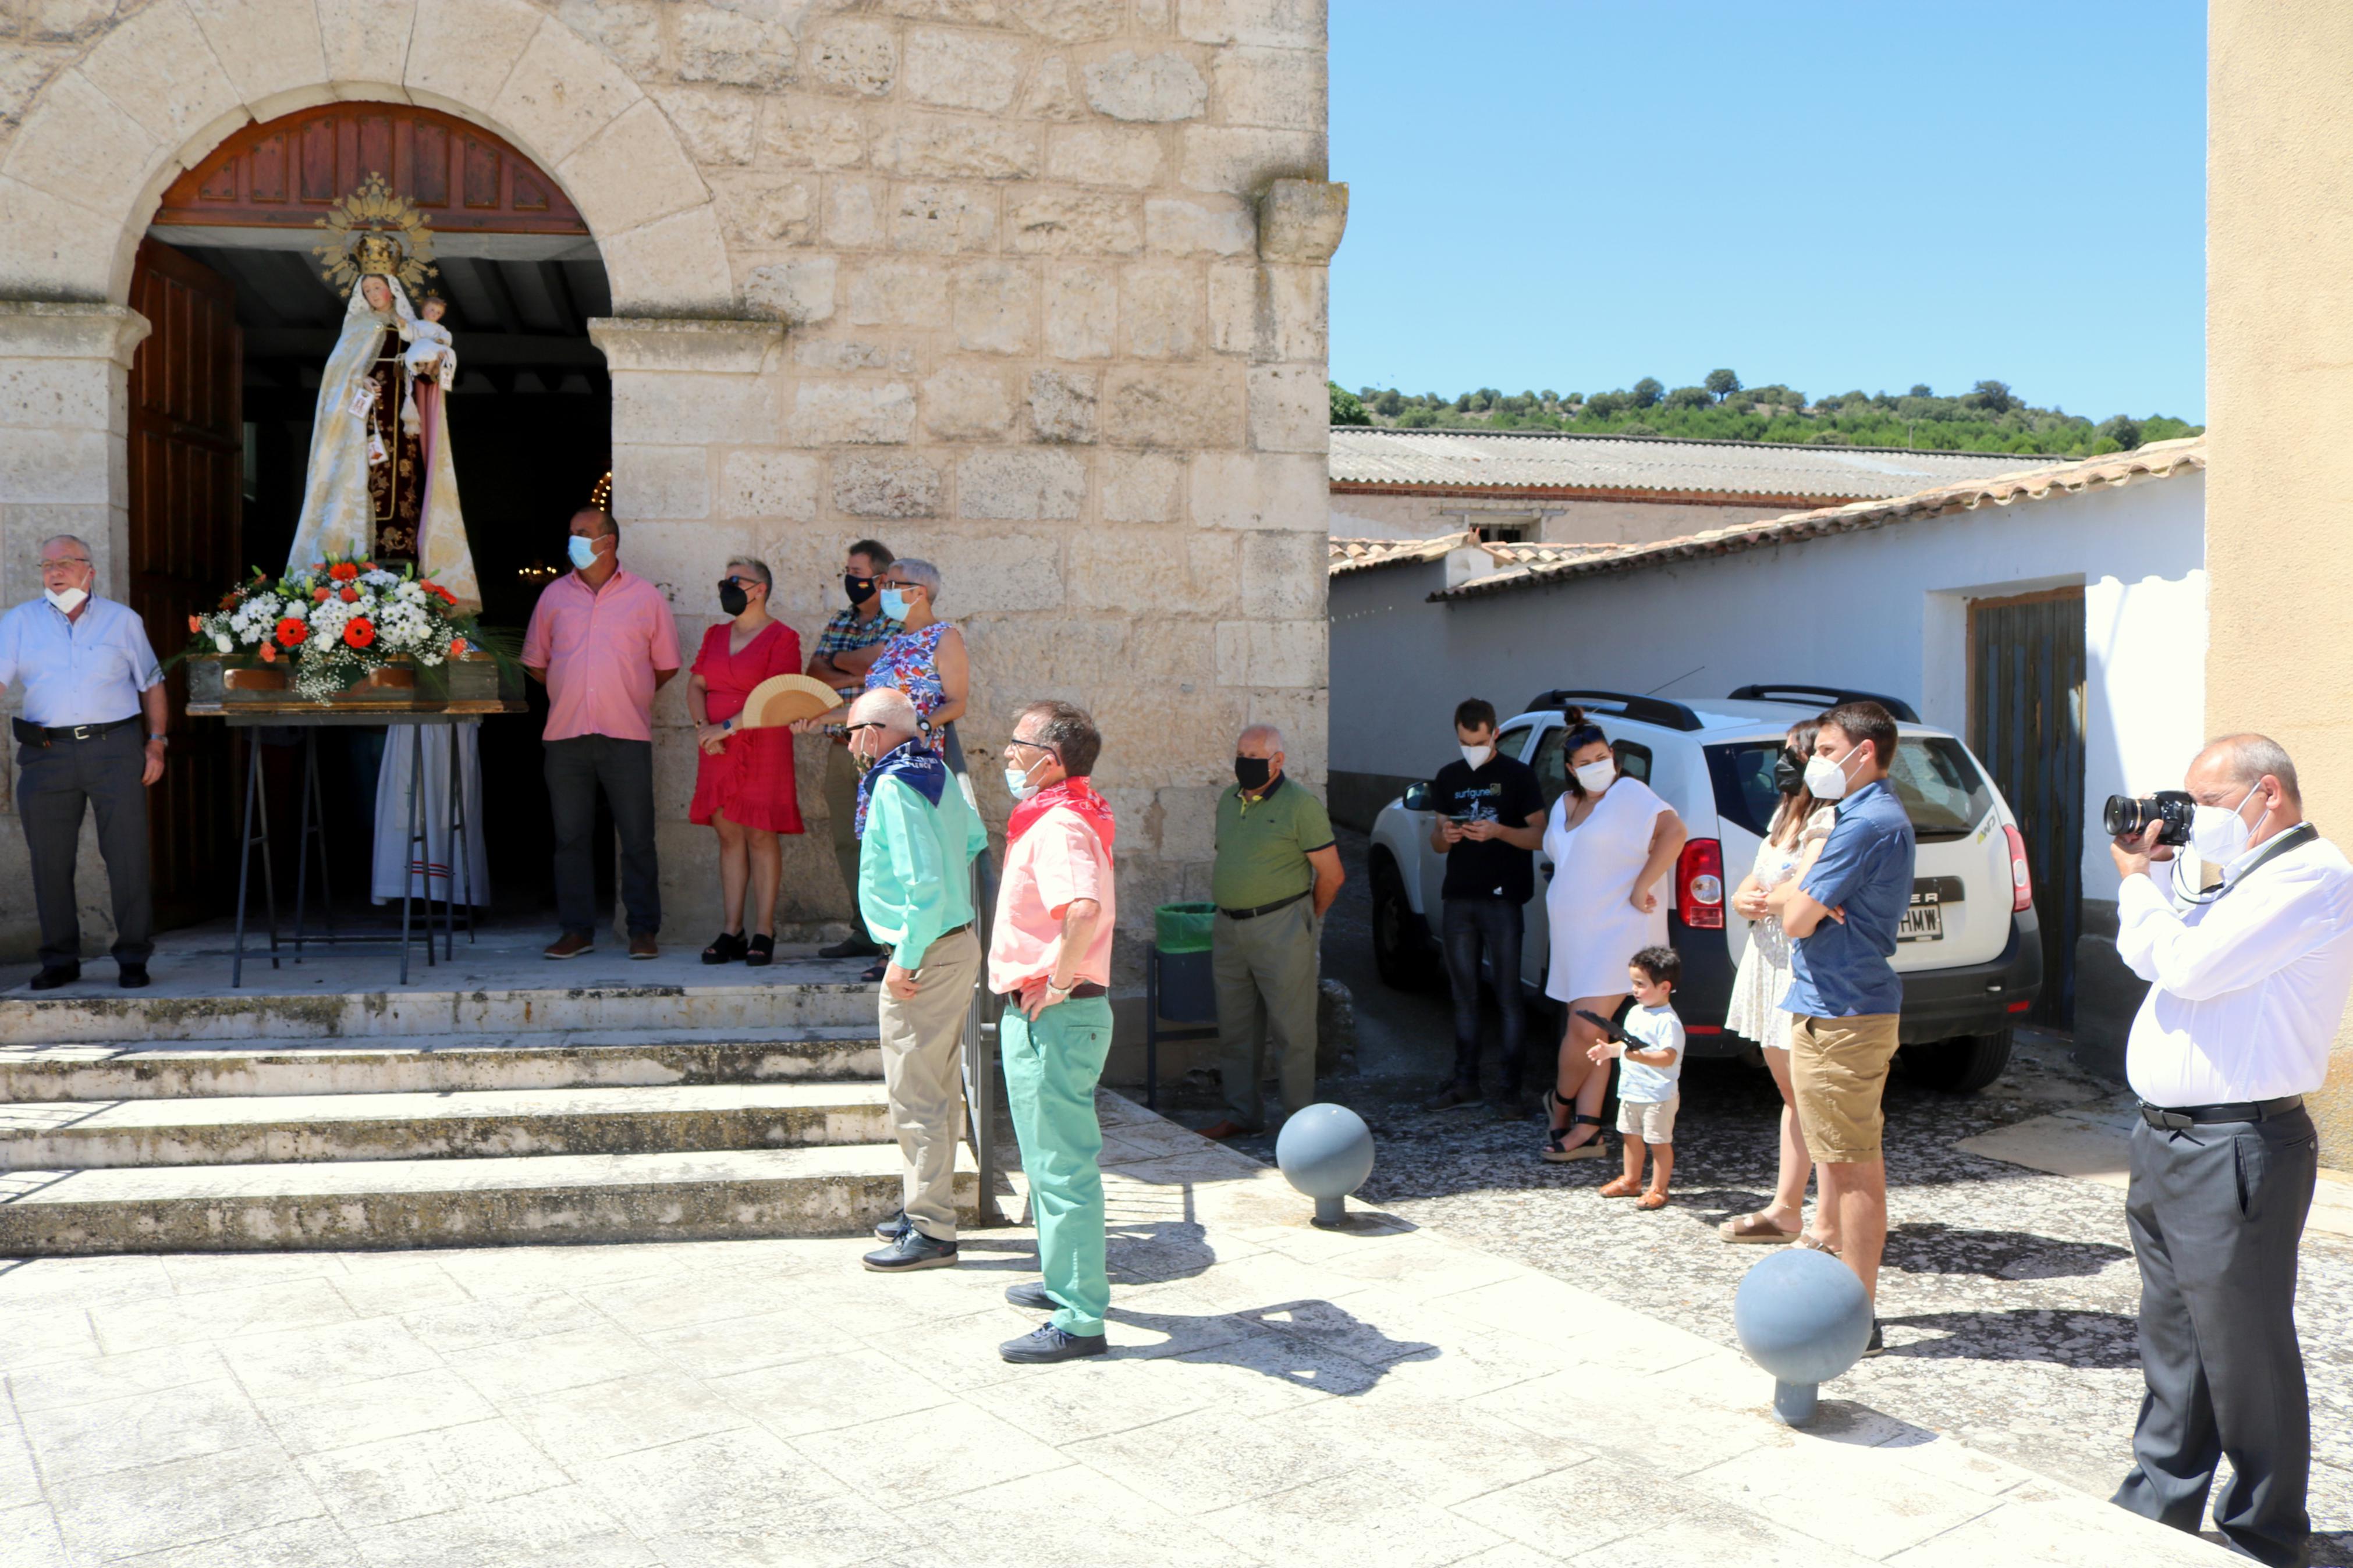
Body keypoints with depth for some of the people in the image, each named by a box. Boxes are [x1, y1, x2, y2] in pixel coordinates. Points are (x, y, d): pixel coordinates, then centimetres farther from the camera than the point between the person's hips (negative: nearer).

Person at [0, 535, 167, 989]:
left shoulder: (123, 620, 8)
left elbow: (151, 685, 11)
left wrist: (156, 741, 3)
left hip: (115, 748, -1)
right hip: (47, 752, 2)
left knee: (128, 857, -3)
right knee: (50, 861, 5)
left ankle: (133, 958, 6)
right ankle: (60, 960, 16)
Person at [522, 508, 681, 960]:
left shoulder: (645, 596, 6)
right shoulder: (554, 595, 11)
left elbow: (666, 665, 11)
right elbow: (536, 662, 19)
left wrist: (627, 695, 10)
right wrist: (567, 694, 11)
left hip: (627, 735, -2)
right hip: (566, 735, 2)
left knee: (638, 838, -1)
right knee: (570, 837, 4)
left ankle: (643, 930, 7)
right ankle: (577, 930, 12)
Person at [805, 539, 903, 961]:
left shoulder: (901, 622, -2)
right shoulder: (838, 622, 18)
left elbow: (876, 659, -17)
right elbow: (813, 673, 9)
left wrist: (838, 662, 1)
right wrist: (856, 675, -8)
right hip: (840, 747, 7)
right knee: (847, 842, 8)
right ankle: (864, 931, 17)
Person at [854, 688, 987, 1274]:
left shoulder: (894, 787, -18)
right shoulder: (939, 774, 10)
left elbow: (925, 883, -25)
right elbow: (974, 839, 24)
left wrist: (907, 958, -19)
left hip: (926, 957, -10)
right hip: (957, 942, 10)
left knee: (916, 1097, -3)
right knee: (938, 1089, 17)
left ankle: (932, 1232, 3)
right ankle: (921, 1206, 29)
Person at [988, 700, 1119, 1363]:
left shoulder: (1057, 826, -20)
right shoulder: (1061, 818, 14)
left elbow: (1083, 911, -40)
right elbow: (1082, 906, 30)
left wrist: (1057, 984, -27)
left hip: (1053, 1017, -11)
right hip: (1043, 1015, 11)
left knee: (1062, 1166, -4)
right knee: (1051, 1157, 22)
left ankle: (1080, 1320, 4)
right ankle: (1067, 1280, 37)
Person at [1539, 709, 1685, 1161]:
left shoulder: (1628, 793, -8)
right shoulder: (1564, 805, 15)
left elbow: (1674, 833, -21)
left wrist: (1642, 886, -22)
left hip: (1619, 928, -8)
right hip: (1576, 933, 8)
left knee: (1587, 1027, -13)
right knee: (1586, 1030, 8)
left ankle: (1561, 1102, 10)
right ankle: (1587, 1130, 12)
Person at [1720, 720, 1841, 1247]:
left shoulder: (1829, 821, -15)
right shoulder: (1784, 817, 16)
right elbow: (1746, 891, 13)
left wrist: (1761, 898, -10)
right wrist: (1745, 901, -6)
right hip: (1770, 963, 10)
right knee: (1794, 1098, 17)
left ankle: (1828, 1228, 3)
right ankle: (1784, 1211, 26)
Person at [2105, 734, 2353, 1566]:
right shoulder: (2246, 881, 17)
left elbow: (2186, 964, -23)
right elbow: (2154, 957, 16)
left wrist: (2138, 881, -7)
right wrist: (2154, 873, 7)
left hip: (2235, 1153, -10)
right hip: (2169, 1141, 10)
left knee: (2245, 1358, 3)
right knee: (2172, 1347, 19)